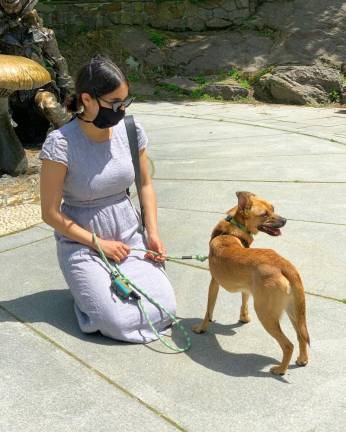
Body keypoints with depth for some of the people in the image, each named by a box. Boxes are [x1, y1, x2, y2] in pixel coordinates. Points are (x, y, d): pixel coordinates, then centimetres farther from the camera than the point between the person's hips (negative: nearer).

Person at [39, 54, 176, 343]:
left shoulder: (131, 131, -6)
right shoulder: (61, 143, -19)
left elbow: (146, 185, 9)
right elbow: (51, 213, -13)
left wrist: (152, 233, -3)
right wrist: (98, 243, -13)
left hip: (130, 236, 4)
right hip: (82, 242, -4)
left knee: (165, 308, -12)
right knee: (120, 322, -18)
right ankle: (89, 283, 13)